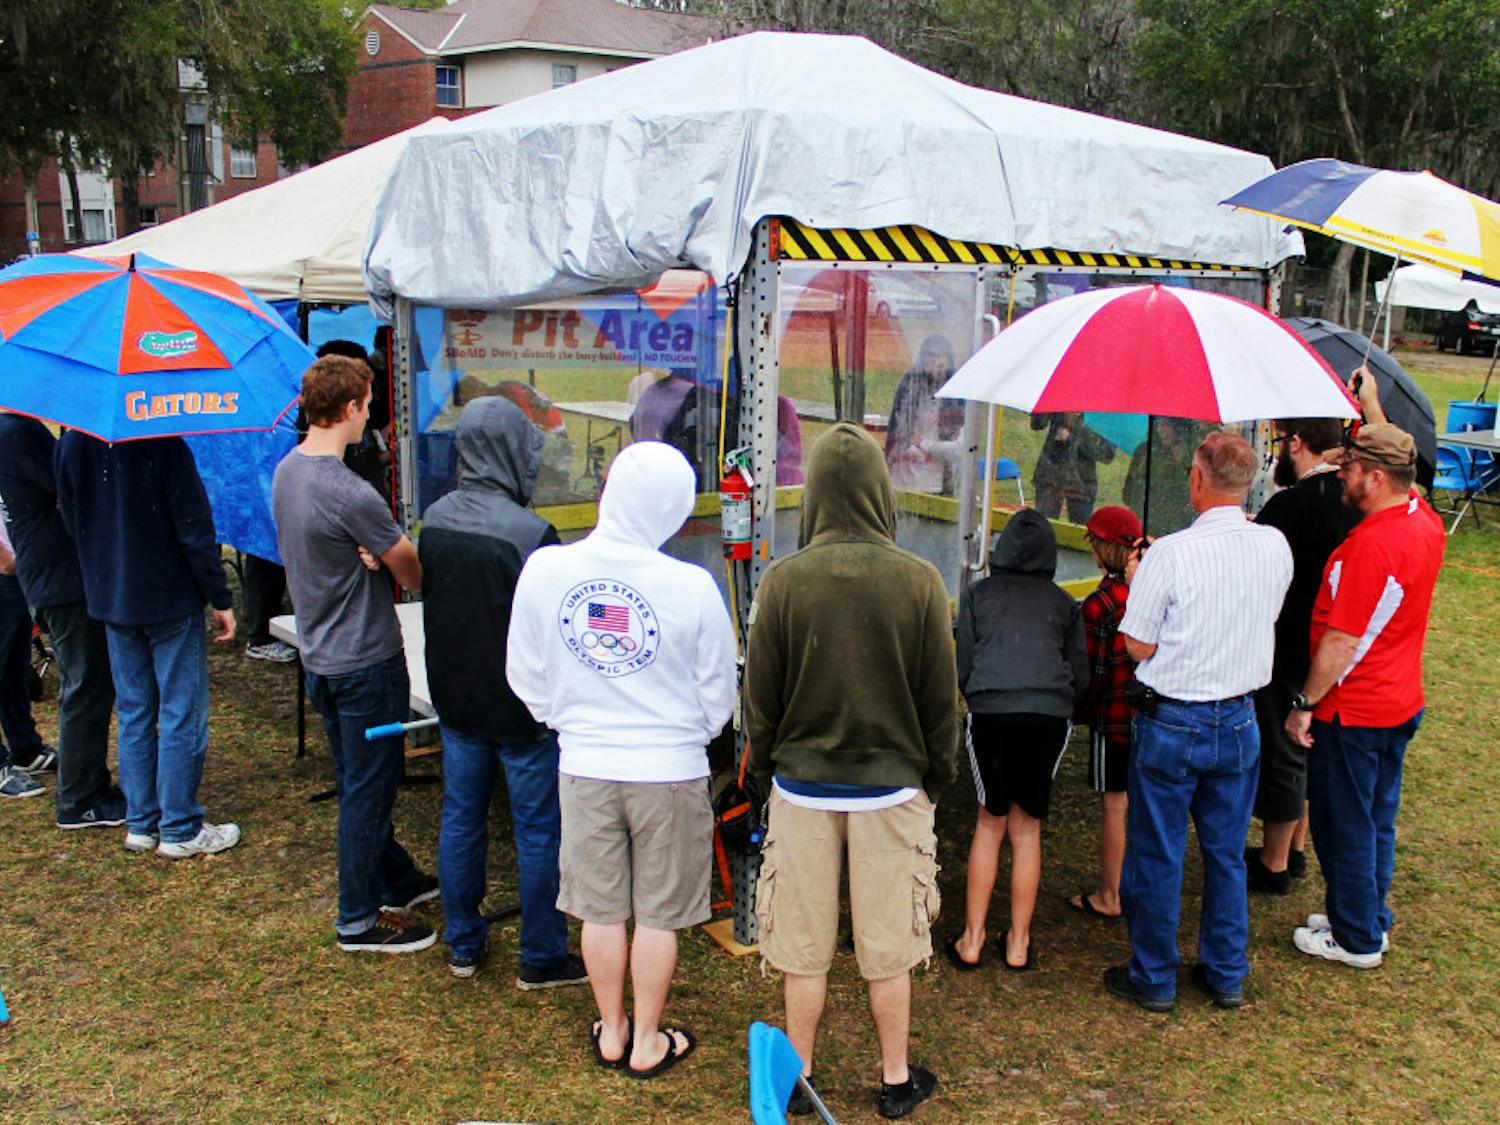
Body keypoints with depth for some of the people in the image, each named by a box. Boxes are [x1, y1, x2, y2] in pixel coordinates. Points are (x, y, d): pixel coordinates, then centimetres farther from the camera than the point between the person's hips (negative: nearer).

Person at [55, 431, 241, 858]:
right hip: (170, 599, -6)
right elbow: (195, 531, -16)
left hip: (109, 600, 6)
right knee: (182, 715, 3)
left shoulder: (70, 444, -2)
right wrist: (220, 599, -8)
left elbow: (71, 522, 9)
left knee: (133, 714, 15)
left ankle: (140, 824, 22)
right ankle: (180, 830, 9)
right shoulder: (162, 444, -18)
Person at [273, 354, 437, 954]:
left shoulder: (286, 471, 2)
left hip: (318, 653, 9)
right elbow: (415, 573, -17)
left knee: (358, 784, 20)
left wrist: (367, 557, -12)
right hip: (366, 659, -9)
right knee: (368, 790, 4)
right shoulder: (351, 494, -26)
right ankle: (359, 919, 17)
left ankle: (398, 881, 38)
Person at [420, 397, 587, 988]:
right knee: (538, 830, 8)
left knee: (460, 820, 17)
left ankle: (463, 945, 31)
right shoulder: (529, 532, -23)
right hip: (522, 707, -6)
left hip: (455, 700, 6)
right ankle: (541, 958, 20)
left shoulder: (434, 518, -3)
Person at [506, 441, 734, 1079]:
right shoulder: (691, 587, -19)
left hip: (584, 764, 2)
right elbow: (719, 694, -5)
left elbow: (524, 675, 1)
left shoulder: (544, 570, -13)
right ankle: (648, 1043, 29)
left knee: (601, 908, 18)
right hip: (670, 768, -2)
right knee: (659, 914, 15)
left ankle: (612, 1033, 35)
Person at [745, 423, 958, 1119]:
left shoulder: (783, 581, -10)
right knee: (888, 947, 13)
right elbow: (941, 698, -2)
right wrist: (938, 775, 12)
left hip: (803, 786, 0)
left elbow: (760, 697, -2)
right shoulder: (920, 581, -9)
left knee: (805, 946, 12)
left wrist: (764, 768, 13)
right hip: (891, 787, 0)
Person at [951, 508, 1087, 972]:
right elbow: (1080, 674, 14)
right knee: (1026, 826, 11)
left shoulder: (977, 595, 12)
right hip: (1050, 715, 1)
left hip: (991, 711, -1)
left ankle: (972, 939, 13)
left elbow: (964, 665, 9)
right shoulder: (1063, 603, 15)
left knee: (991, 821, 12)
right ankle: (1018, 943, 16)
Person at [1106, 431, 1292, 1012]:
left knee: (1157, 855, 10)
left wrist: (1135, 585, 2)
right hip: (1239, 723, 5)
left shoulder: (1169, 555, -20)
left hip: (1171, 725, -4)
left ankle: (1153, 978, 22)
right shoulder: (1276, 548, -5)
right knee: (1227, 853, 18)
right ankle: (1227, 975, 30)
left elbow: (1139, 646, -13)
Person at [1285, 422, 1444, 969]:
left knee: (1344, 826, 7)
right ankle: (1371, 918, 35)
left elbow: (1342, 643, -26)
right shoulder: (1425, 522, 0)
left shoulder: (1372, 544, -28)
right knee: (1377, 818, 21)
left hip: (1353, 712, -9)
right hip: (1400, 703, 9)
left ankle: (1356, 939, 20)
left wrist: (1304, 704, -16)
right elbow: (1405, 475, 24)